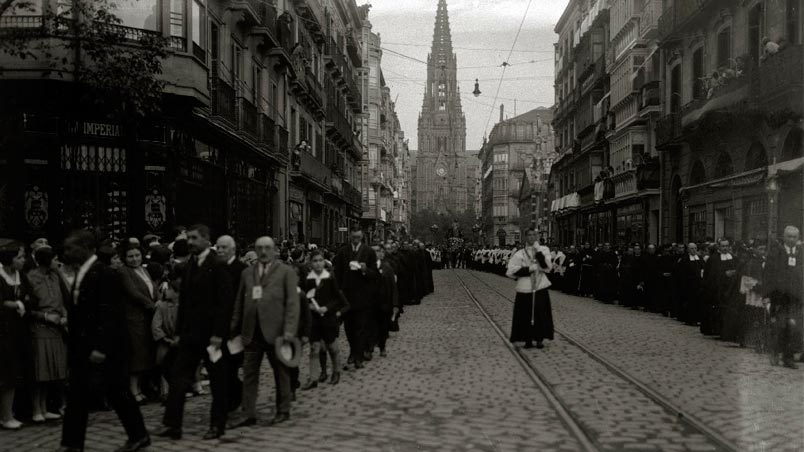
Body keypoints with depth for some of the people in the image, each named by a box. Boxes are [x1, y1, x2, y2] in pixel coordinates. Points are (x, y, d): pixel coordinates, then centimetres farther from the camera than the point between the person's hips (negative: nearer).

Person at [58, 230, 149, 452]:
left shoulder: (105, 274, -16)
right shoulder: (80, 275, 11)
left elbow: (109, 314, -21)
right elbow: (79, 311, 15)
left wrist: (101, 347, -25)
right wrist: (74, 346, 13)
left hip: (107, 347, -8)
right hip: (83, 347, 8)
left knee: (117, 392, 2)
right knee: (76, 394, 6)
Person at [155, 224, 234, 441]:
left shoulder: (218, 265, -11)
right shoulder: (188, 266, 11)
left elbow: (225, 302, -15)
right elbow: (184, 300, 14)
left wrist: (218, 333, -18)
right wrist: (179, 330, 9)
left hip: (211, 333, -6)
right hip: (190, 333, 7)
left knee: (217, 382, 6)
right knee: (178, 379, 1)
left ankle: (217, 425, 16)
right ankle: (172, 424, 4)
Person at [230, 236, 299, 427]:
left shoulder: (286, 272, 1)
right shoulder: (247, 273, 14)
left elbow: (292, 302, -5)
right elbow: (239, 302, 14)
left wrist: (289, 330, -13)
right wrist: (235, 329, 8)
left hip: (275, 331, -3)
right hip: (252, 332, 4)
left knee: (281, 373, 8)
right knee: (249, 374, 2)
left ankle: (283, 411, 20)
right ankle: (250, 415, 7)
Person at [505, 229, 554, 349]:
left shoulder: (543, 250, 5)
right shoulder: (520, 254, 3)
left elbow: (547, 267, -9)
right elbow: (511, 270, -5)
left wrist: (538, 251, -16)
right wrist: (530, 269, -10)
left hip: (540, 289, 0)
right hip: (525, 289, 0)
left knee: (541, 314, 1)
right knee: (525, 315, 0)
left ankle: (540, 339, 13)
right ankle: (528, 339, 12)